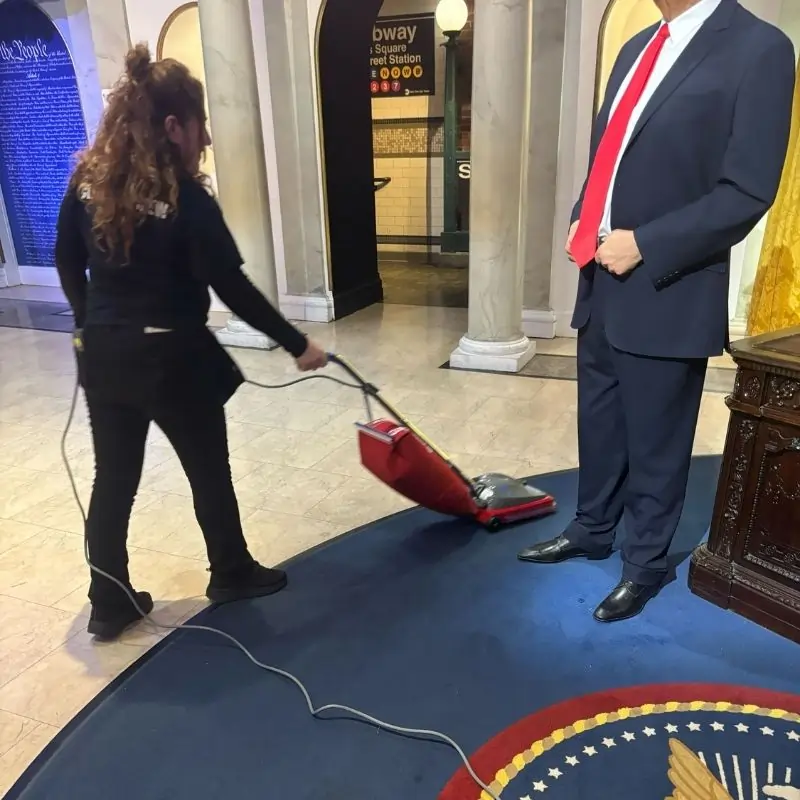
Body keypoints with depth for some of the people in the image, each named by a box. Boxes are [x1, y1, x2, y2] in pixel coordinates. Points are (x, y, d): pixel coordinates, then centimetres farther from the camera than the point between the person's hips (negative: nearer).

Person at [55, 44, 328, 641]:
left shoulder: (88, 177, 3)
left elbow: (68, 260, 11)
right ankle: (232, 574, 33)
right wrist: (298, 344, -11)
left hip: (103, 356, 6)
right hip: (171, 359, -6)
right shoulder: (186, 197, -17)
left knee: (114, 479, 15)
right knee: (209, 471, 13)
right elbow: (232, 288, -18)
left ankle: (110, 604, 28)